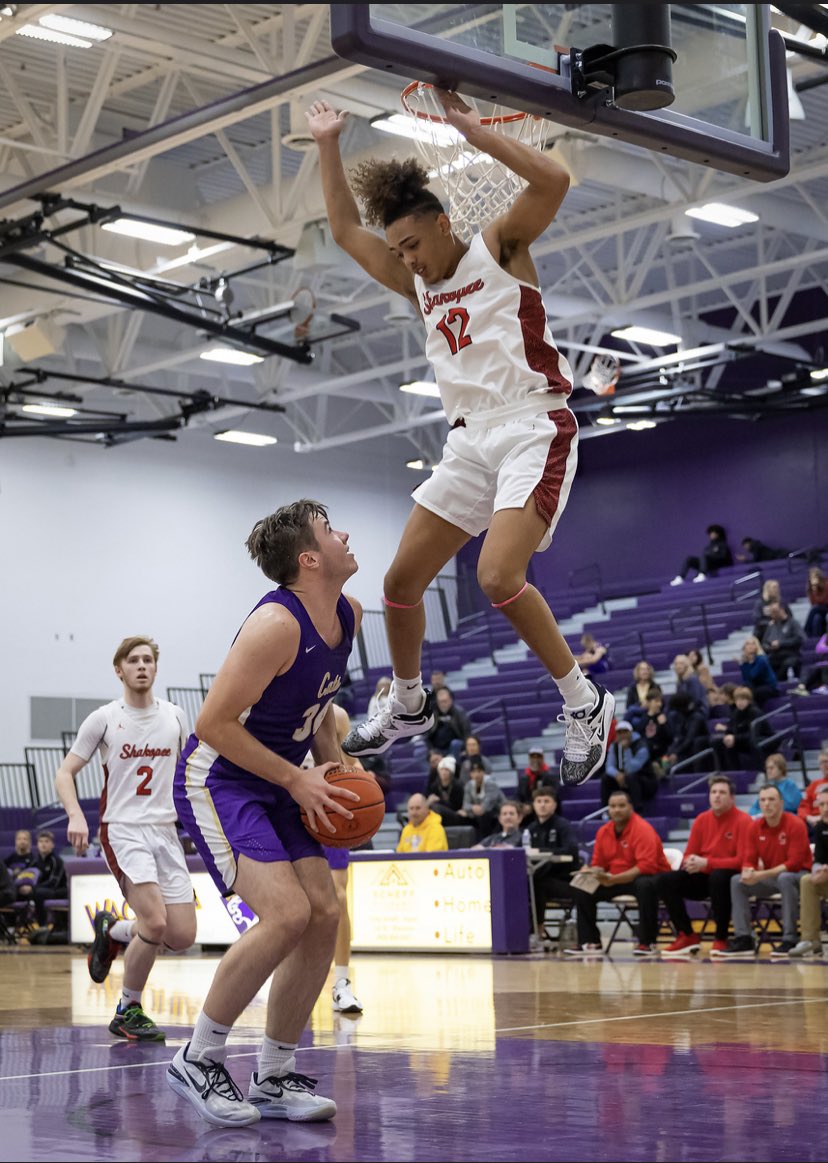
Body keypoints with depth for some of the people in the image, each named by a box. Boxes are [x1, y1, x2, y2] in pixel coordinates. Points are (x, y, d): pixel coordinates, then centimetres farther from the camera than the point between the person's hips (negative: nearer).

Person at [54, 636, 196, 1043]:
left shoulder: (174, 716, 9)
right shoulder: (104, 719, -2)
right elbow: (65, 772, 0)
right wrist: (75, 815, -17)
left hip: (166, 832, 5)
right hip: (122, 830, -5)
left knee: (182, 937, -2)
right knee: (155, 921, -22)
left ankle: (113, 931, 28)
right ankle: (127, 1012, -2)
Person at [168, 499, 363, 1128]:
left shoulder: (348, 615, 3)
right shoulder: (277, 624, -25)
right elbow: (213, 724, -24)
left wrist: (334, 766, 8)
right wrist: (296, 779, -19)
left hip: (275, 786, 9)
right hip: (216, 780, -9)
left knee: (324, 915, 0)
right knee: (287, 914, -21)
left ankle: (275, 1078, 11)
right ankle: (198, 1059, -5)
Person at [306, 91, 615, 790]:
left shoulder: (500, 247, -1)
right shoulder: (417, 284, 16)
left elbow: (553, 180, -18)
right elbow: (346, 231, 23)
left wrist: (471, 128, -18)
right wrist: (328, 147, 18)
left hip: (534, 429, -8)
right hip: (470, 439, 8)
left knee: (498, 576, -25)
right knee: (403, 581, 7)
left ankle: (586, 705, -10)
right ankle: (408, 708, 29)